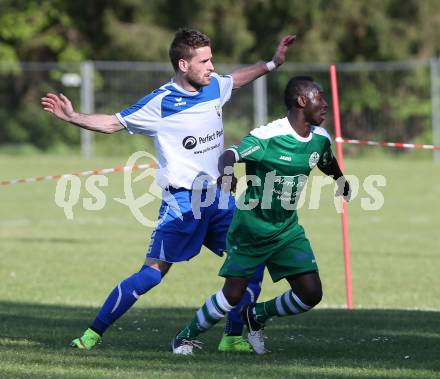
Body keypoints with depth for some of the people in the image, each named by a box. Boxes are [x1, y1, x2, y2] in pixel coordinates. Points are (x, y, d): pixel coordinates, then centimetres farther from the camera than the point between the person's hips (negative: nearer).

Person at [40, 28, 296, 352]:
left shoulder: (214, 86, 5)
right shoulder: (160, 103, -11)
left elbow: (236, 80, 29)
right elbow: (113, 123, -3)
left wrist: (273, 63, 30)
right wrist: (73, 117, -14)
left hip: (218, 196, 6)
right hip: (182, 201, -6)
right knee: (152, 273, -11)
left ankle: (233, 338, 10)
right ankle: (94, 333, -4)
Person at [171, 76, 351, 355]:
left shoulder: (320, 138, -1)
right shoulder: (268, 136, -22)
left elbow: (328, 162, 22)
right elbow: (230, 155, -33)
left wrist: (342, 182, 42)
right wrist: (226, 173, -57)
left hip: (287, 229, 6)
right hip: (252, 226, -6)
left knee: (311, 294, -5)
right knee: (233, 294, -5)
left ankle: (257, 316, 21)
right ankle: (186, 337, 19)